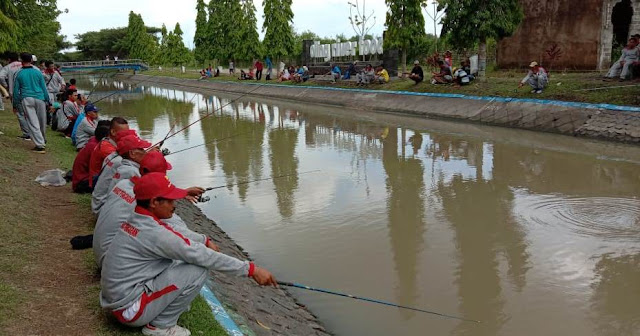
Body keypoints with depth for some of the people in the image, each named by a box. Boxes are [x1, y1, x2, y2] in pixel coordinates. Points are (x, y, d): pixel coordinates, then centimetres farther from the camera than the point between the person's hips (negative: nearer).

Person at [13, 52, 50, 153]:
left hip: (26, 99, -1)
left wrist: (15, 105, 14)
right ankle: (43, 140, 35)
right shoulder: (38, 72, 5)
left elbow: (16, 91, 7)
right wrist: (48, 101, 15)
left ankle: (40, 145, -9)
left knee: (33, 123, -3)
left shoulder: (19, 74, 3)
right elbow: (44, 88, 8)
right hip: (40, 98, 1)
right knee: (42, 121, 16)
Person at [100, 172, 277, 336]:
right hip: (130, 309, -9)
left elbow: (176, 233, 17)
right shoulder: (154, 233, -26)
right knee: (199, 269, -15)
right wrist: (251, 269, -20)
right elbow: (203, 257, -24)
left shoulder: (136, 220, 0)